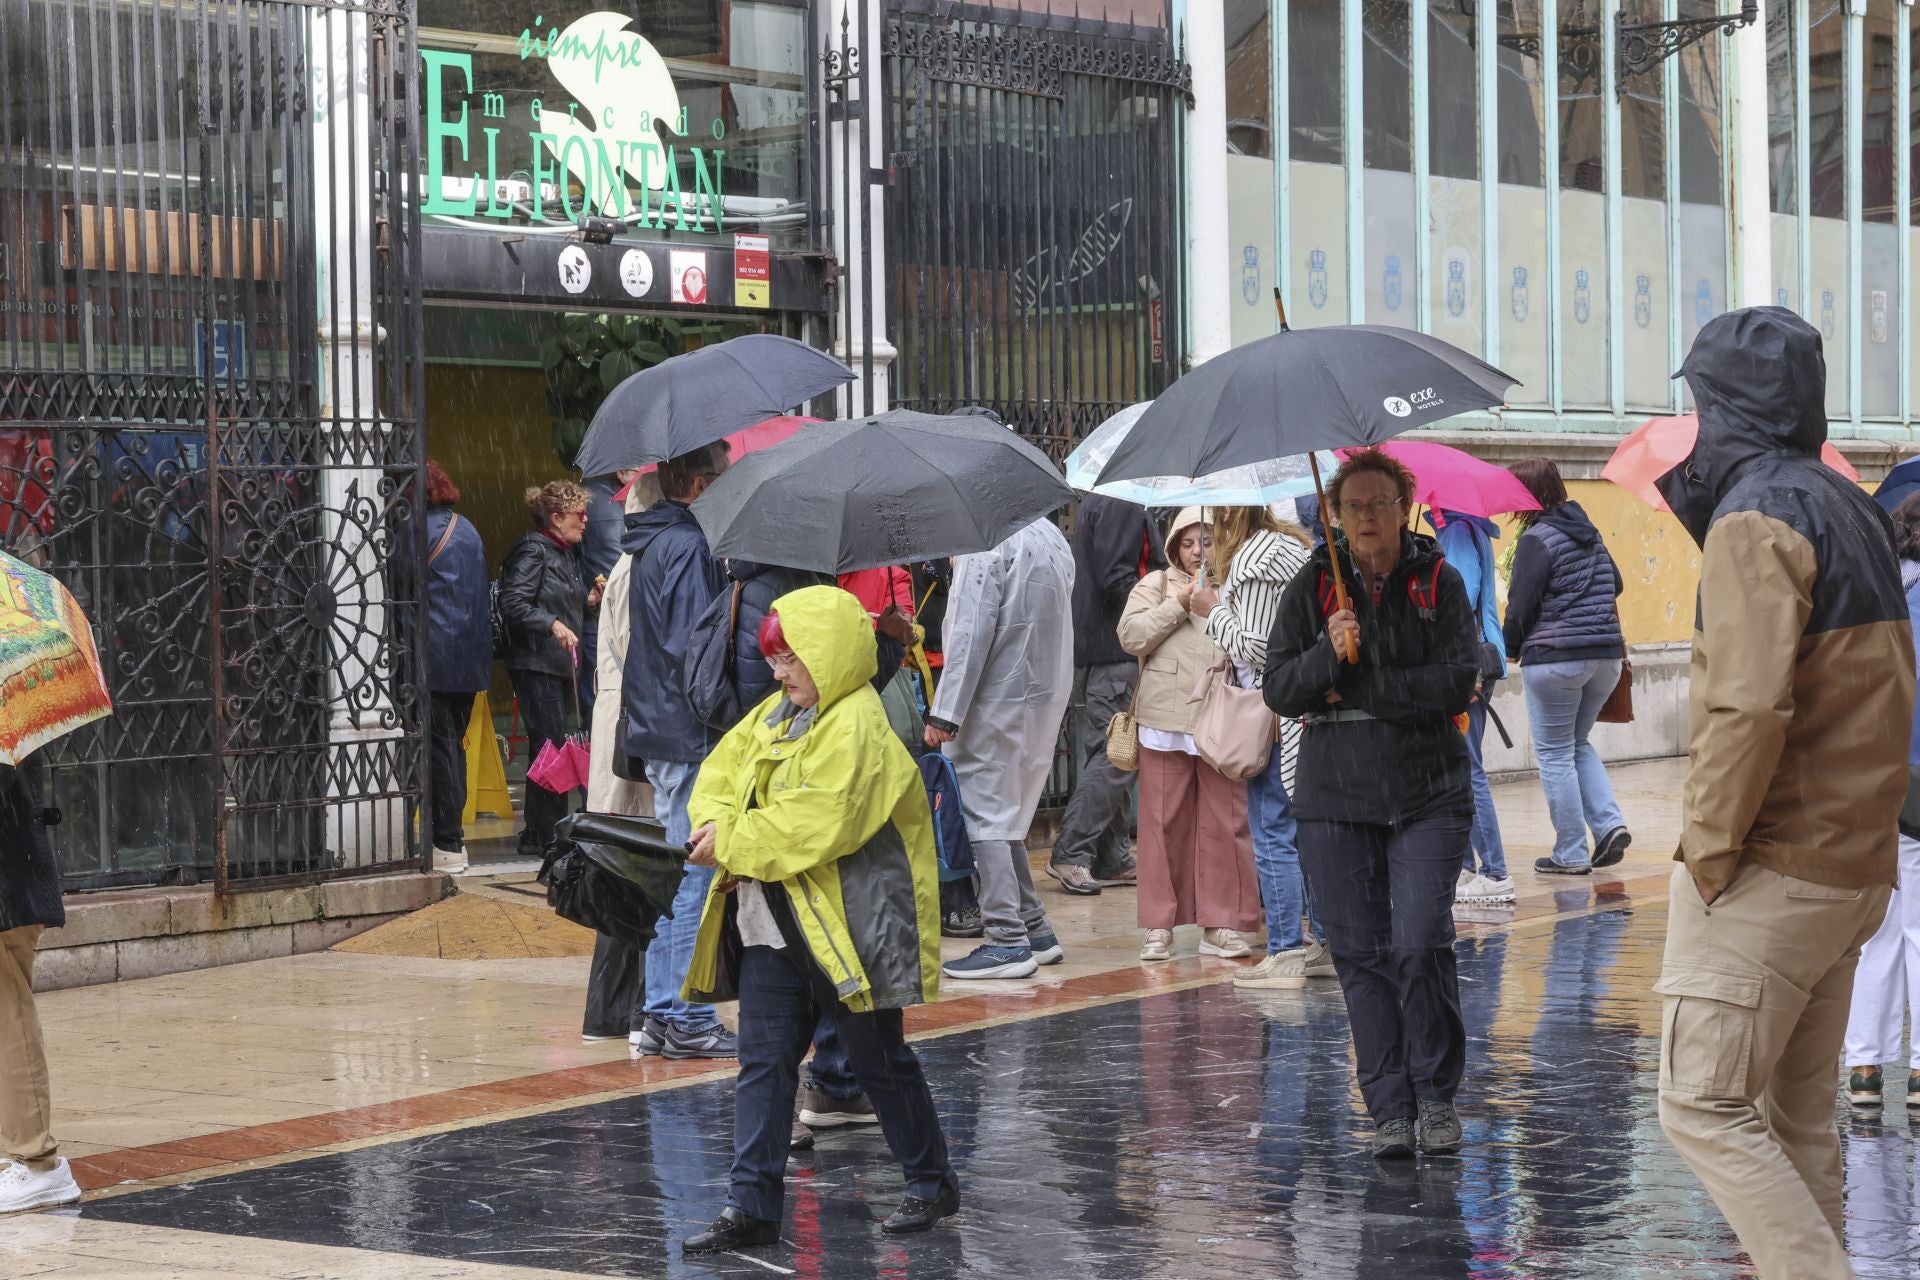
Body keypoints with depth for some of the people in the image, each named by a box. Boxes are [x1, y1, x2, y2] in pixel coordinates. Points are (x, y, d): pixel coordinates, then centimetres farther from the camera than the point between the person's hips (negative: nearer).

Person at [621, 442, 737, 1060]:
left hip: (656, 732, 10)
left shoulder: (651, 544, 16)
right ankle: (690, 1023, -3)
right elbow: (693, 648, -21)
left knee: (670, 878, 14)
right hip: (689, 735, -10)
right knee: (696, 878, -6)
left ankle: (663, 1015, 18)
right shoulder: (687, 546, -15)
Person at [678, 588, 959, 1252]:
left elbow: (816, 823, -25)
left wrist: (732, 846, -19)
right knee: (763, 1062, 4)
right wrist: (716, 825, -11)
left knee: (880, 1060, 5)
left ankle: (933, 1184, 22)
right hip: (773, 923, 8)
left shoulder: (856, 728, -17)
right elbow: (721, 771, 10)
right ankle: (752, 1208, 6)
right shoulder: (773, 717, 11)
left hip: (846, 925, -8)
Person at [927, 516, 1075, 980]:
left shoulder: (985, 544, -16)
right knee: (1004, 815, 18)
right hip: (1046, 697, 9)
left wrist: (945, 713, -15)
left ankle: (1008, 941, -6)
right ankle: (1034, 930, 19)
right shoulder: (1050, 534, 13)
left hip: (998, 702, -9)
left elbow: (970, 636, -19)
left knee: (986, 816, -4)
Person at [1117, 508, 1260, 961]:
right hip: (1166, 719, -1)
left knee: (1224, 822, 0)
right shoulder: (1156, 585, 11)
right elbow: (1132, 636, -2)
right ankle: (1159, 926, 8)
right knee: (1163, 822, 1)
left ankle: (1220, 923, 8)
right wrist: (1178, 606, -6)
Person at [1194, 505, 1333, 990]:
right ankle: (1328, 943, 18)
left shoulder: (1252, 561, -14)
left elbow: (1256, 649, -17)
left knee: (1274, 835, -4)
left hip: (1277, 712, -9)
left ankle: (1285, 953, -3)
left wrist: (1215, 610, -5)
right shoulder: (1293, 545, 14)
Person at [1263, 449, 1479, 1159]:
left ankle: (1437, 1096, 5)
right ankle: (1389, 1109, 8)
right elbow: (1278, 689, 2)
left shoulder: (1440, 582, 3)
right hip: (1336, 798, 2)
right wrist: (1329, 654, -17)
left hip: (1427, 795, -2)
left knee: (1420, 945, -12)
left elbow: (1458, 682, -8)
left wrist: (1355, 688, -10)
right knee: (1361, 953, 1)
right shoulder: (1312, 586, 7)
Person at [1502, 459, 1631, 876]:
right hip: (1606, 654, 7)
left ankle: (1570, 853, 5)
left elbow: (1521, 605, -13)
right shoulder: (1589, 532, 10)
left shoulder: (1537, 539, -13)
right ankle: (1610, 824, 4)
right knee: (1577, 744, 22)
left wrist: (1510, 649, 3)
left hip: (1554, 659, -7)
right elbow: (1616, 584, 22)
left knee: (1555, 754, 3)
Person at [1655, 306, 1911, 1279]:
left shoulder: (1757, 518, -16)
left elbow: (1748, 704, -25)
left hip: (1770, 872, -9)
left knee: (1703, 1107, -7)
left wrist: (1708, 847, -18)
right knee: (1797, 1118, 14)